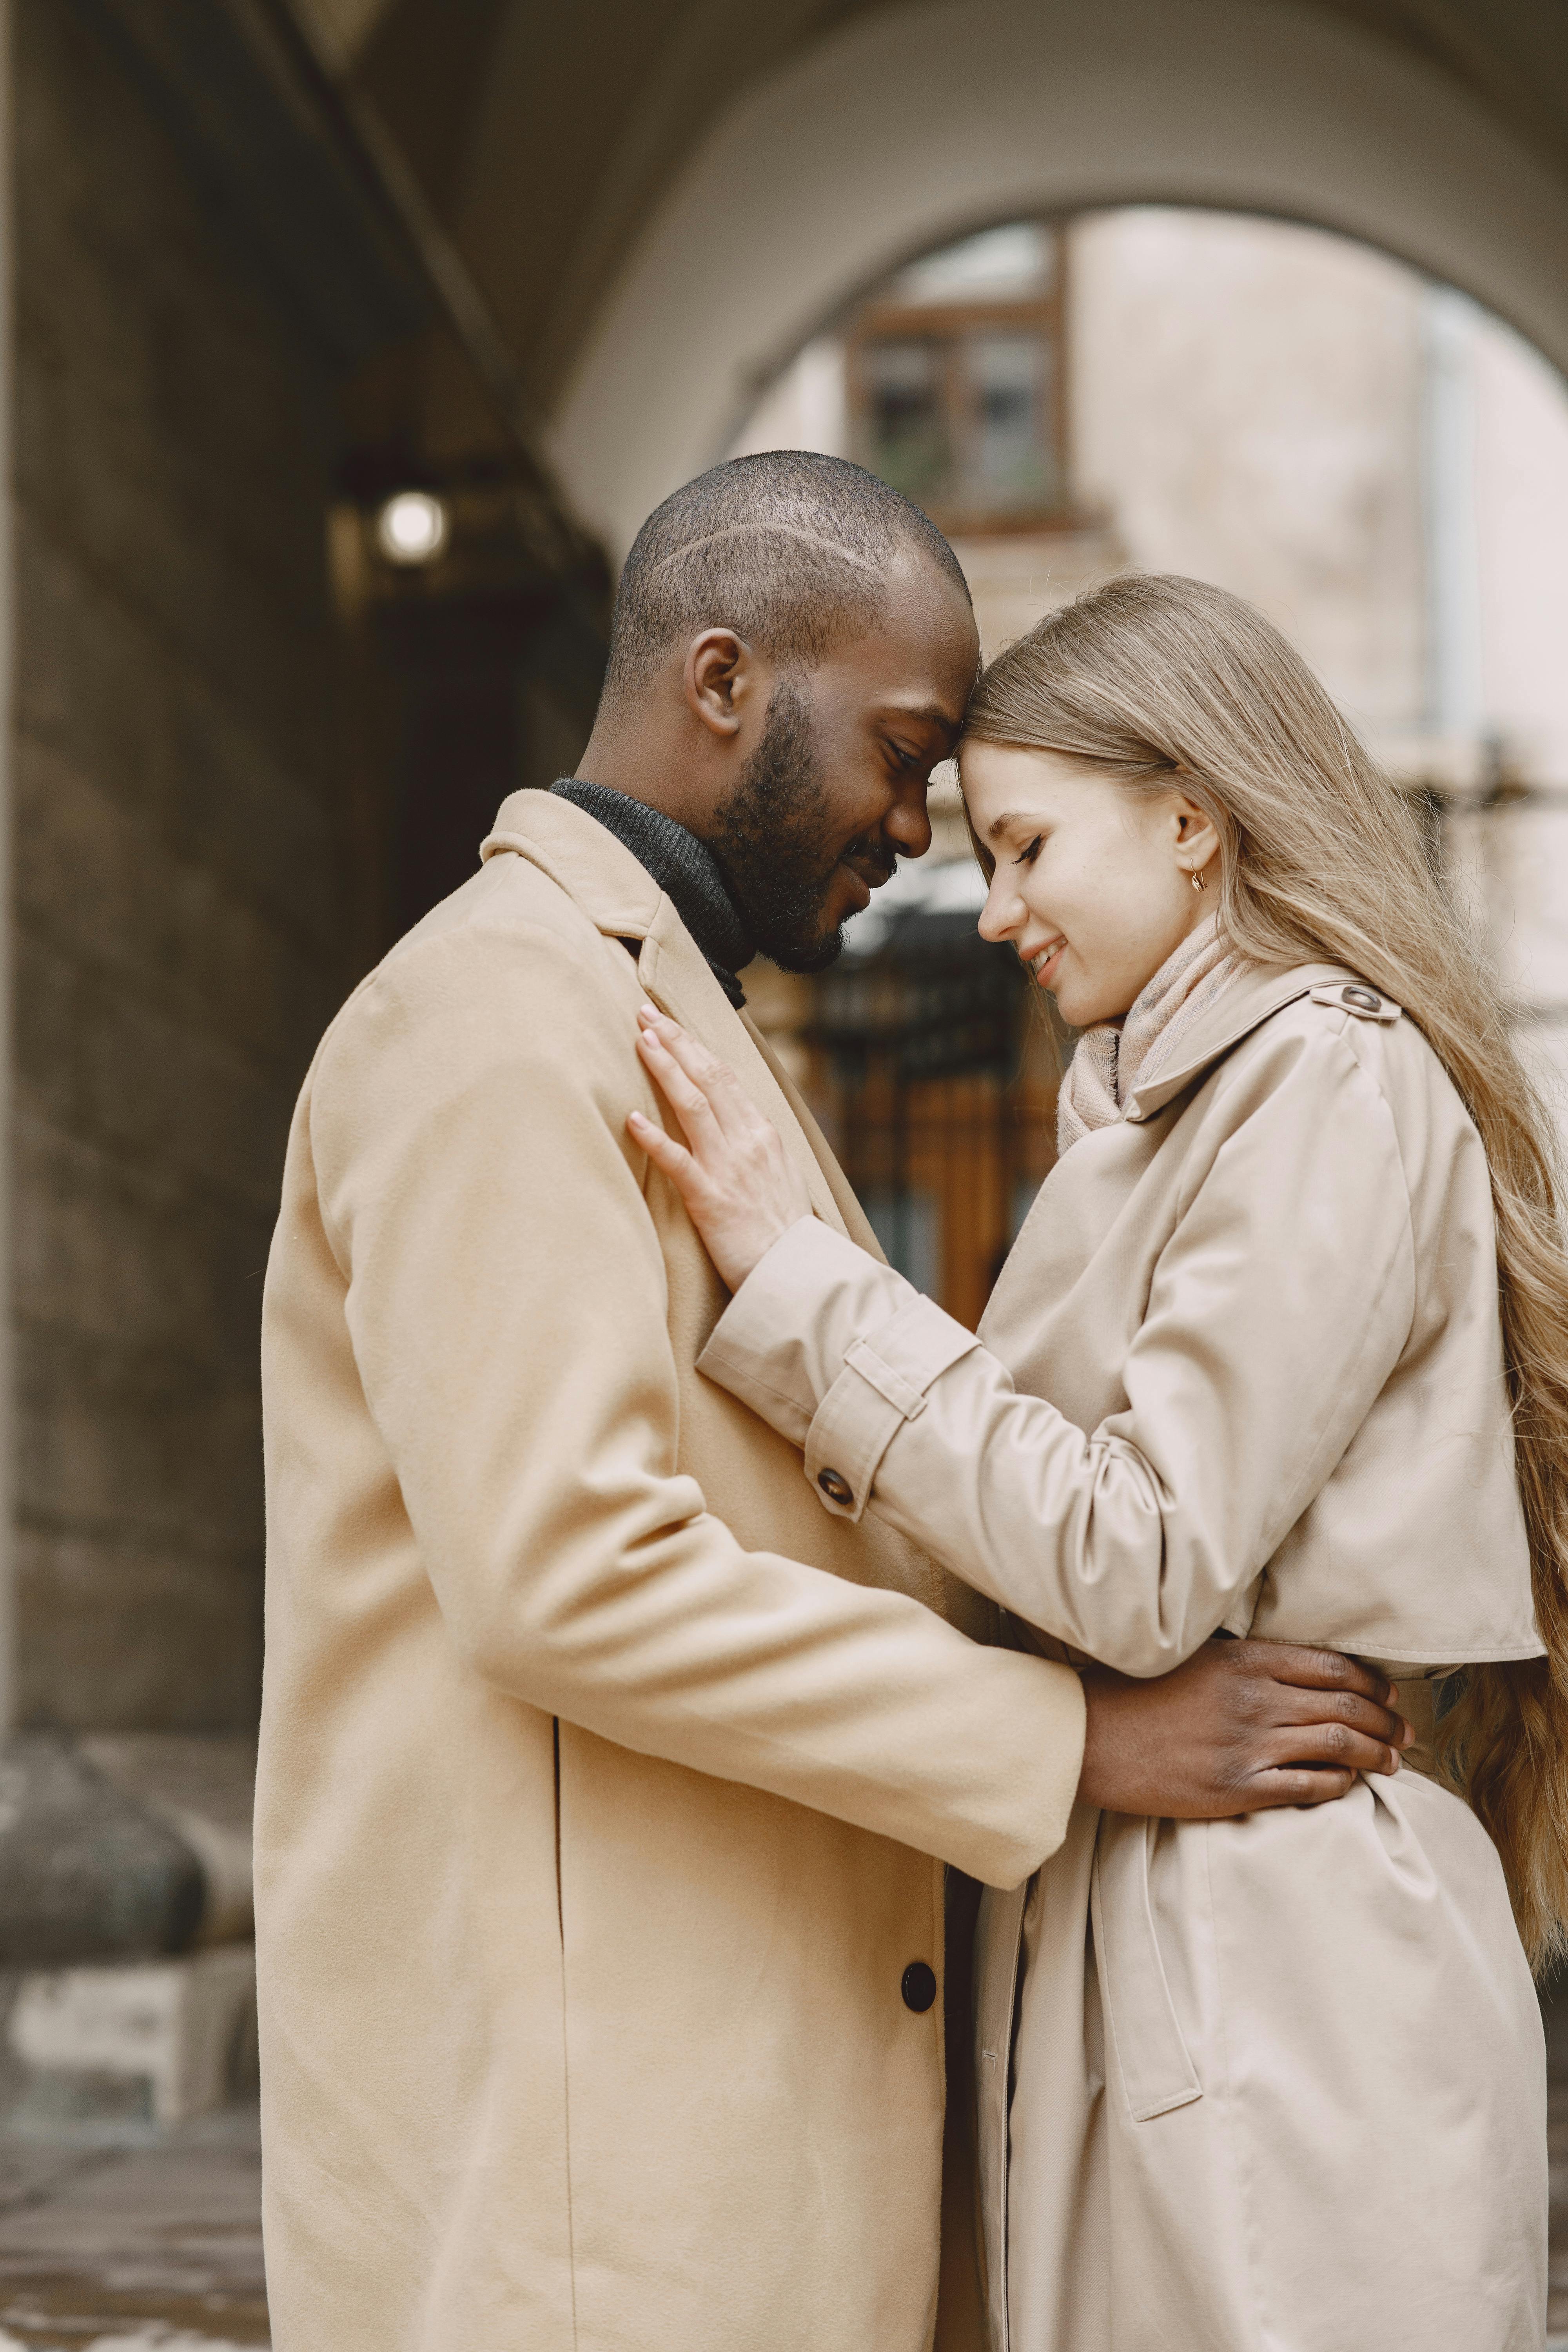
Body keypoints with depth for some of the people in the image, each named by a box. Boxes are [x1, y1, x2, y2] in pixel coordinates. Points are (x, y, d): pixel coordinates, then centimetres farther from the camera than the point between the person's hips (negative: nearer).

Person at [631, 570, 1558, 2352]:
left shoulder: (1332, 1088, -11)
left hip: (1270, 1977, -9)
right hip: (1133, 1938, 9)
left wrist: (796, 1275, -15)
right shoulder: (1167, 1102, 19)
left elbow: (1145, 1565, -18)